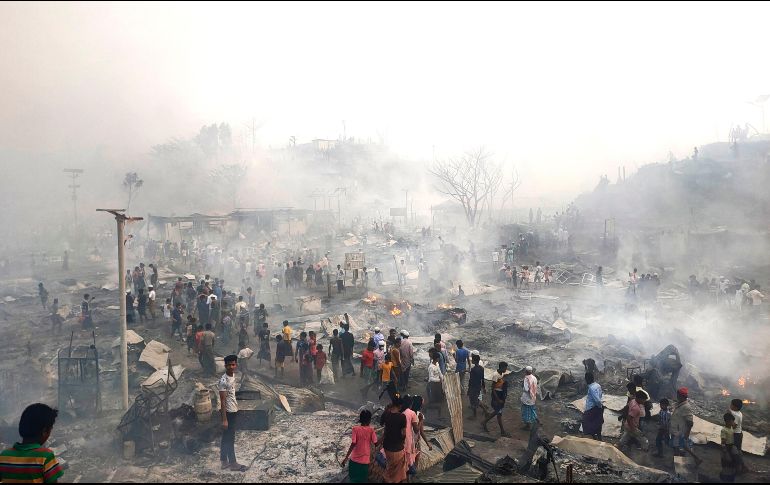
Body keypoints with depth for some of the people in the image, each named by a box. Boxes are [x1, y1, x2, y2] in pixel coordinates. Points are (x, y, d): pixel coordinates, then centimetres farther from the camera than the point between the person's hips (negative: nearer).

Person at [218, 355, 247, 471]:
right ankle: (233, 463, 12)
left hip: (234, 411, 9)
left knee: (226, 438, 17)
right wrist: (224, 419, -20)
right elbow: (222, 400, -21)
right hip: (228, 412, -9)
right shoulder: (223, 381, -23)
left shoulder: (233, 375, 4)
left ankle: (224, 461, 26)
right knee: (230, 439, 3)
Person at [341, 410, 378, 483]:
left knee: (353, 479, 20)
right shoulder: (371, 430, -10)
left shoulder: (355, 429, -12)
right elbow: (376, 444, -7)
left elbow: (353, 444, -16)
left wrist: (346, 457, -12)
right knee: (363, 480, 16)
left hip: (355, 459, 0)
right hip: (365, 460, 0)